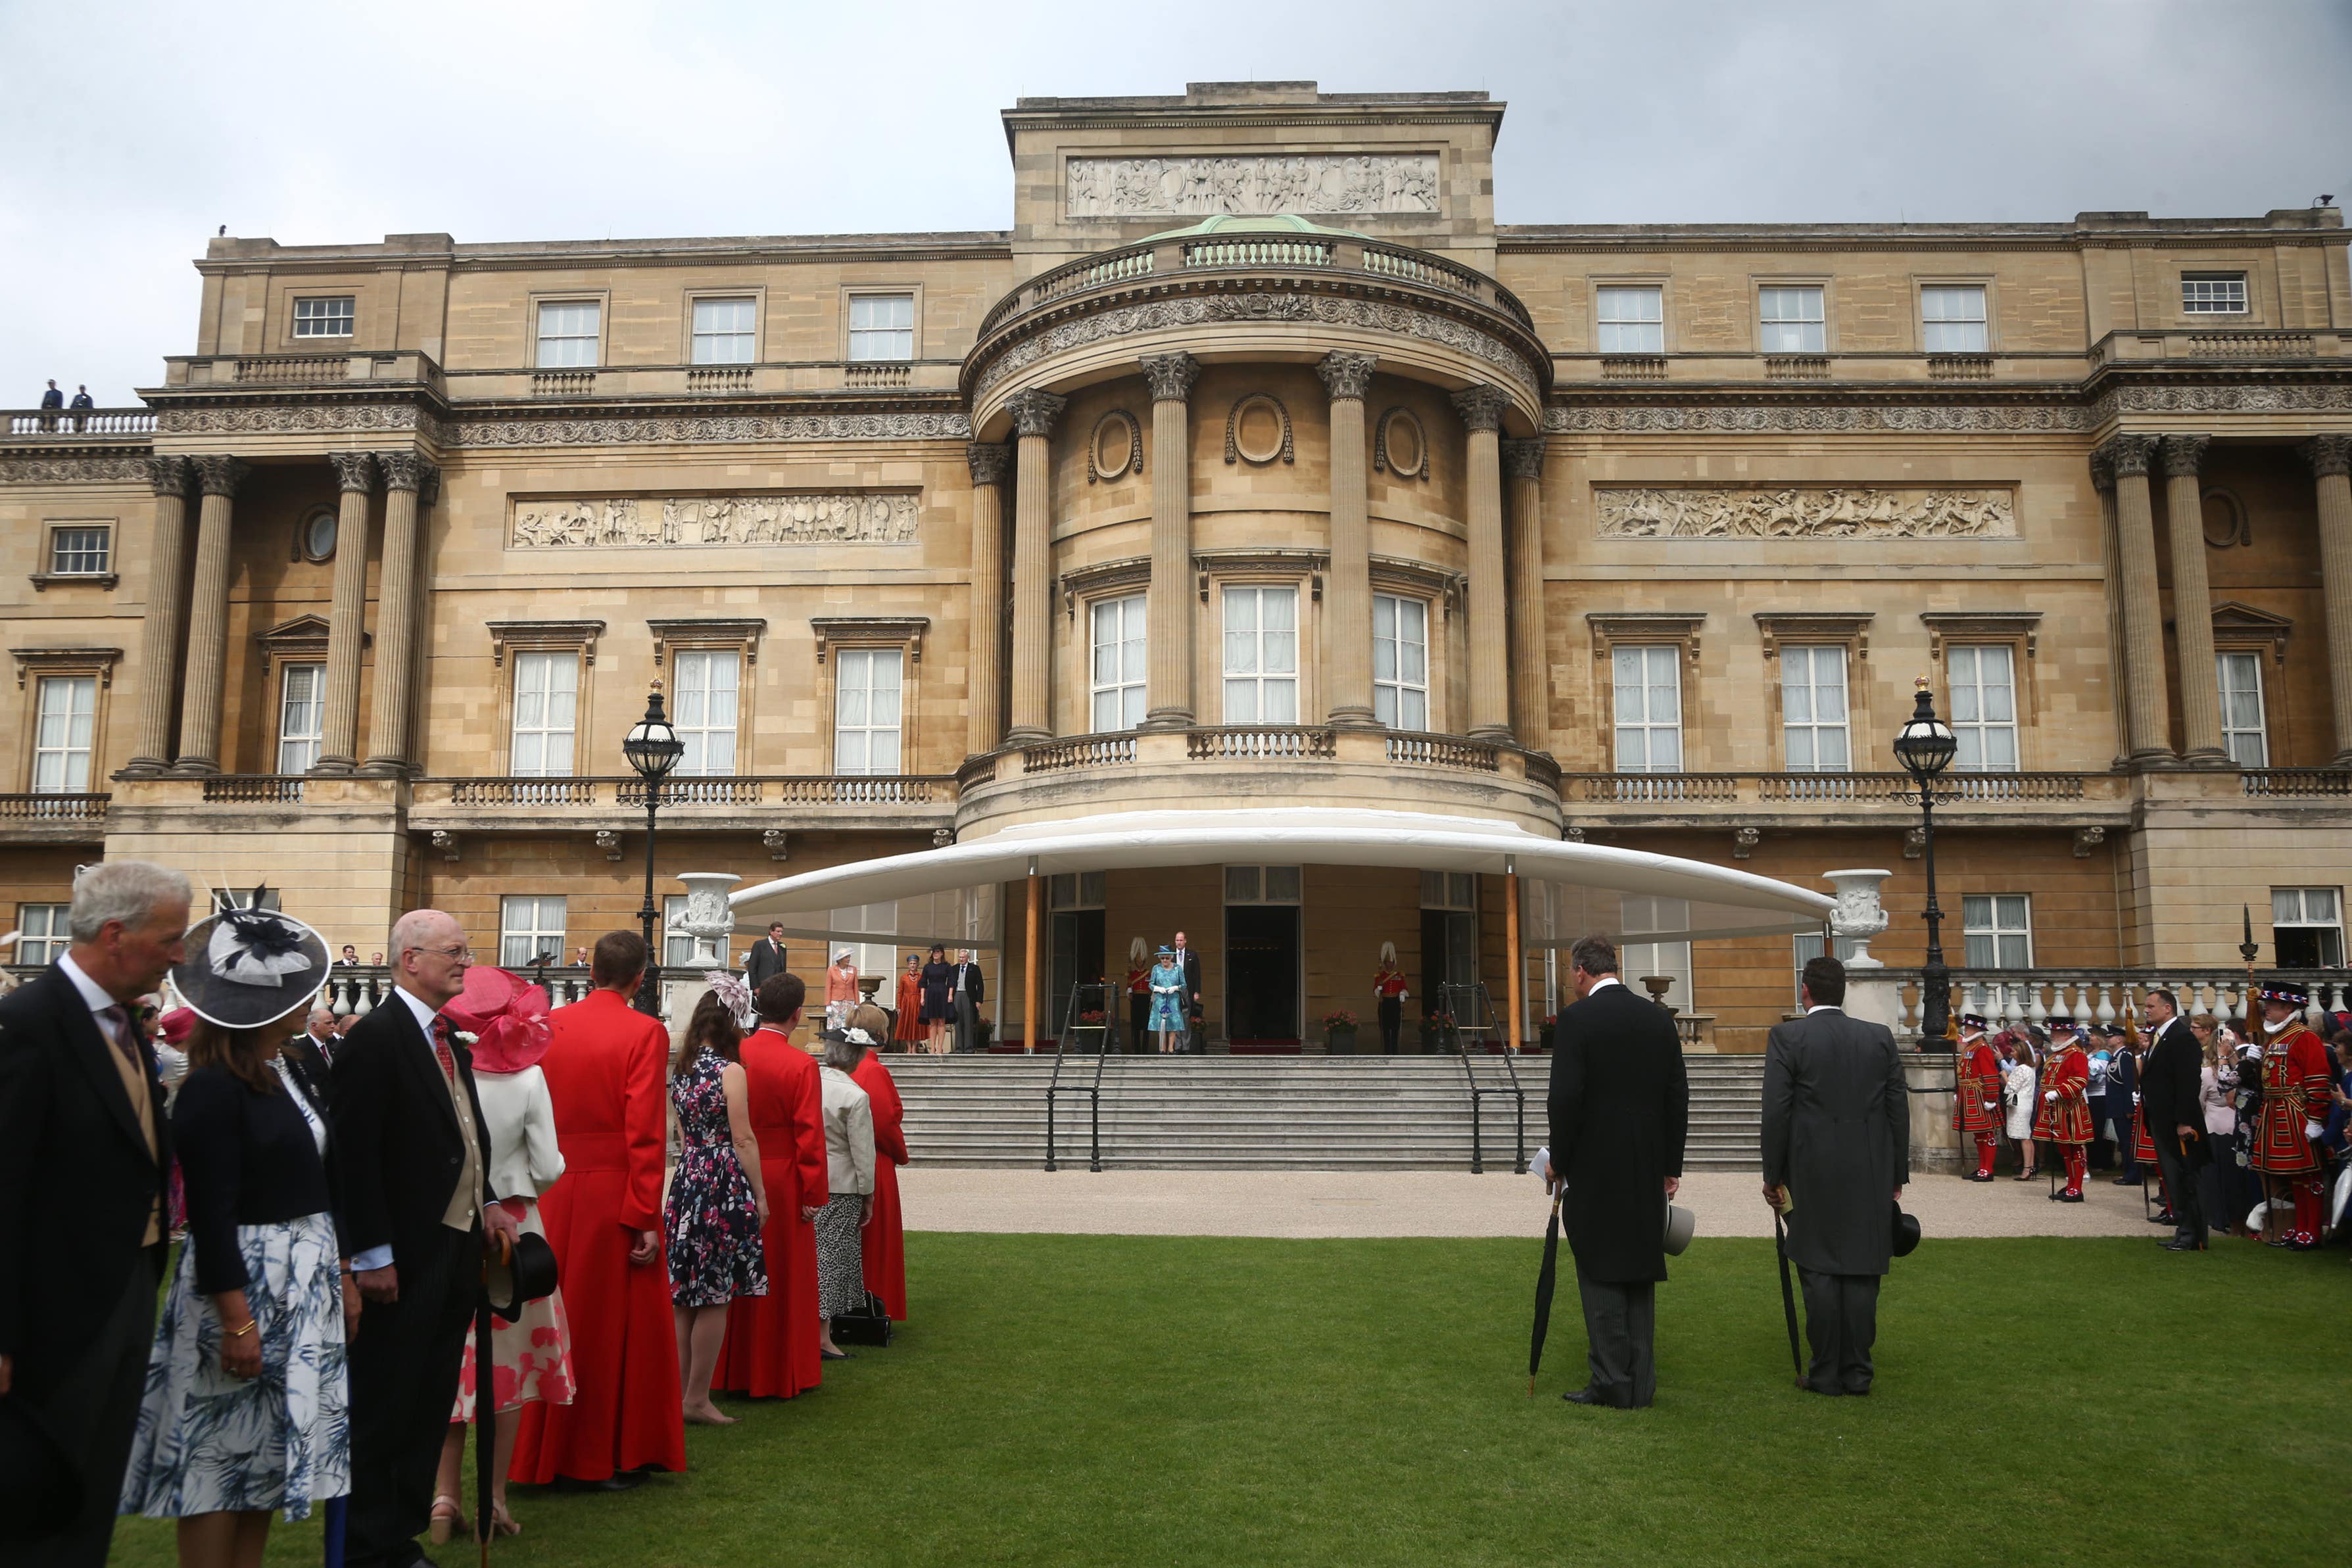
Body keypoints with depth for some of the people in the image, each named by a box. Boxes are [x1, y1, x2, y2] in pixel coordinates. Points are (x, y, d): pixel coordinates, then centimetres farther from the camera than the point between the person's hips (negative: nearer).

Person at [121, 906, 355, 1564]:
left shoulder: (292, 1075, 7)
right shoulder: (212, 1090, -16)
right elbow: (211, 1215, -18)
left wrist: (341, 1274, 11)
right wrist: (238, 1321, -20)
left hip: (306, 1285, 8)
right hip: (243, 1283, -8)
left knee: (269, 1450, 15)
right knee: (221, 1456, 3)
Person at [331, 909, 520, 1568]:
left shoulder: (451, 1040, 12)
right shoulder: (375, 1037, -14)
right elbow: (357, 1154, -17)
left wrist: (486, 1204, 10)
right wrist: (374, 1256, -19)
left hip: (459, 1248, 8)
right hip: (406, 1258, -8)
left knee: (430, 1403, 16)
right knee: (382, 1407, 3)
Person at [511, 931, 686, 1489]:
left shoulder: (549, 1026, 3)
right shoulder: (645, 1033, -11)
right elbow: (644, 1132, -15)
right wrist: (645, 1218, -12)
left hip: (554, 1193, 5)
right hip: (614, 1194, -5)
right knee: (613, 1325, 7)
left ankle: (544, 1452, 26)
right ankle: (603, 1457, 14)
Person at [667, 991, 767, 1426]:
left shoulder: (680, 1072, 10)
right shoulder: (730, 1071, -10)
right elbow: (743, 1138, -11)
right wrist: (760, 1194, -5)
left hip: (686, 1182, 7)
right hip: (725, 1186, -7)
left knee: (687, 1296, 11)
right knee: (716, 1297, -1)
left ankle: (682, 1391, 18)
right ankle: (697, 1399, 2)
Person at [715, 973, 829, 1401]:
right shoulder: (801, 1065, -14)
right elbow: (811, 1136, -14)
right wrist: (814, 1196, -7)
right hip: (782, 1184, -4)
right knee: (783, 1280, 7)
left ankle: (732, 1370, 24)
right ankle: (781, 1372, 16)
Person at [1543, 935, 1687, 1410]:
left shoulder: (1576, 1019, -11)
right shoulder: (1659, 1017, 6)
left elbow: (1566, 1098, -15)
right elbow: (1678, 1097, 8)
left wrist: (1560, 1161, -2)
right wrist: (1671, 1166, 15)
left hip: (1596, 1168, -6)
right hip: (1648, 1171, 6)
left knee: (1601, 1274, 3)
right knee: (1640, 1273, 13)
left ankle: (1612, 1383, 4)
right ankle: (1641, 1385, 18)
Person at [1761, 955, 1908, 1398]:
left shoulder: (1787, 1037, -6)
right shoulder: (1881, 1037, 5)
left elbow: (1776, 1111, -8)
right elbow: (1899, 1111, 7)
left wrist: (1772, 1175, 0)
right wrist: (1897, 1175, 15)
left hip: (1813, 1173, -3)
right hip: (1871, 1175, 3)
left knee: (1820, 1270, 2)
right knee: (1862, 1271, 7)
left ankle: (1827, 1373, 6)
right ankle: (1857, 1371, 12)